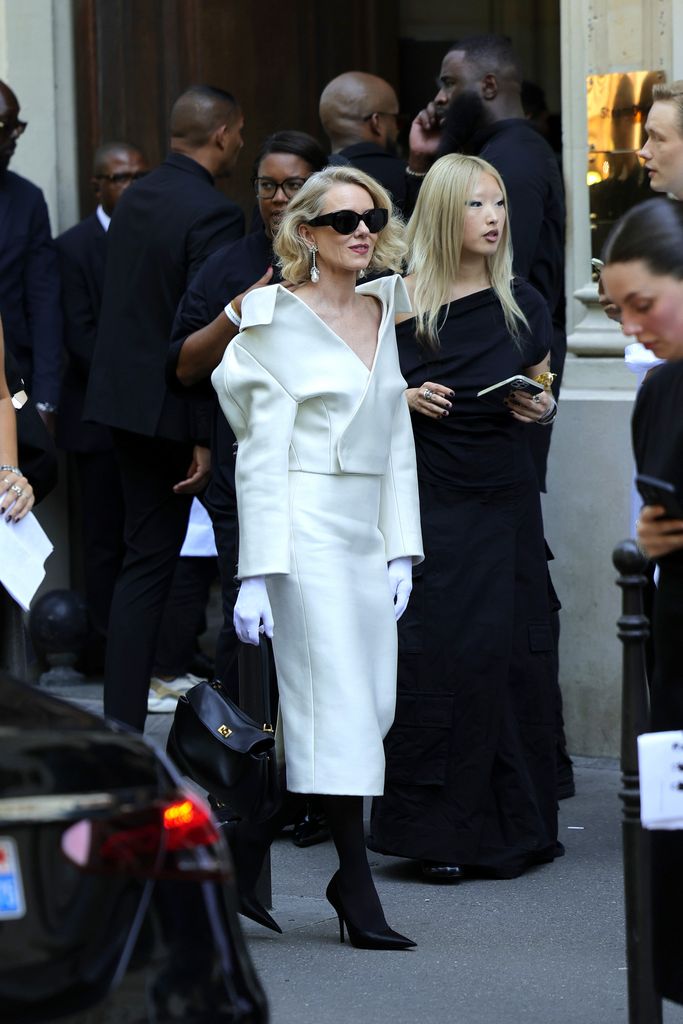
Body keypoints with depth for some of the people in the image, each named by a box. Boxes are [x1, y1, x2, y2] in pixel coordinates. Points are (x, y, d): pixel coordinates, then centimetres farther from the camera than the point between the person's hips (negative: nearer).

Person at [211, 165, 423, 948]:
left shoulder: (383, 312, 14)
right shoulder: (282, 322, -5)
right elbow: (261, 456, -9)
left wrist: (402, 550, 10)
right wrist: (256, 574, -14)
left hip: (366, 534, 7)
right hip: (307, 530, -7)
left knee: (372, 709, 4)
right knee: (339, 708, -8)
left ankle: (246, 850, 18)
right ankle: (358, 897, -3)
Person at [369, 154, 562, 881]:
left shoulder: (522, 304, 5)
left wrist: (542, 408, -6)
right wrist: (407, 401, -13)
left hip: (504, 502, 2)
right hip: (426, 501, -2)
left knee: (505, 651, 0)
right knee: (432, 657, -6)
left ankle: (508, 828, 9)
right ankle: (439, 832, 0)